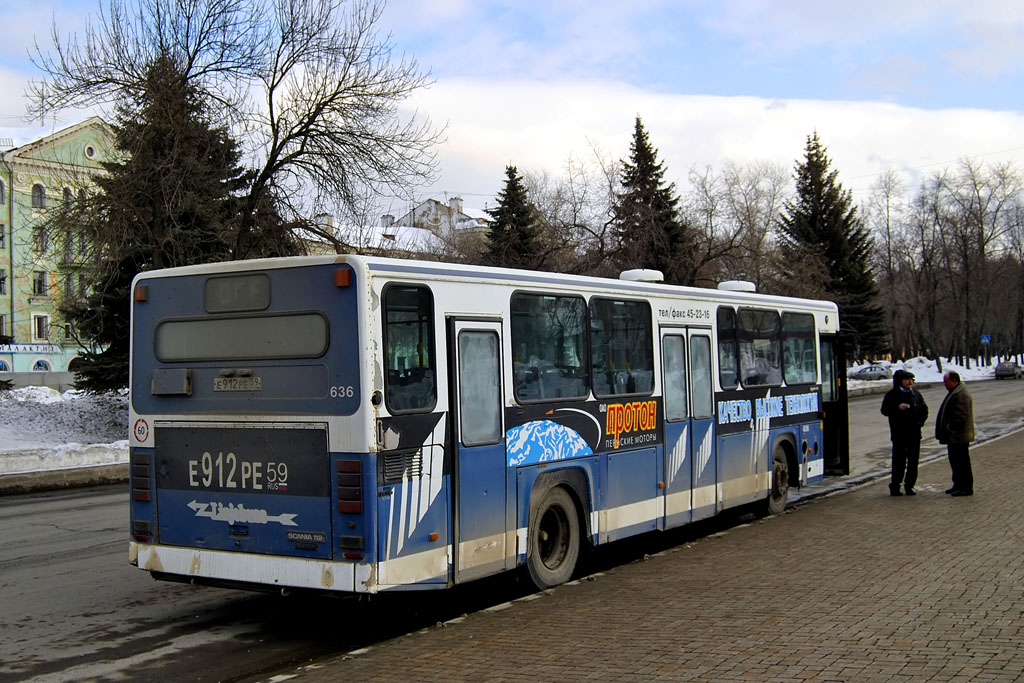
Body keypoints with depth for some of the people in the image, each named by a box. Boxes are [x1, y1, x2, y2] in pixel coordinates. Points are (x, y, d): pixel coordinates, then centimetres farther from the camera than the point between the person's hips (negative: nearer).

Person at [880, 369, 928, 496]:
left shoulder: (916, 394, 11)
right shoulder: (892, 395, -2)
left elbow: (924, 409, 17)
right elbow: (884, 410, -7)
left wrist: (920, 421, 1)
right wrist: (898, 407, -22)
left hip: (914, 433, 4)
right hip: (899, 433, -4)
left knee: (913, 460, 6)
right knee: (899, 460, -4)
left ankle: (909, 485, 16)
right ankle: (895, 486, 5)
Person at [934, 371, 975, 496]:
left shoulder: (961, 395, -19)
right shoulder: (955, 392, 17)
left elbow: (961, 416, -25)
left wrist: (951, 429, -18)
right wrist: (947, 431, 20)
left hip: (959, 437, -11)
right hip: (953, 436, 11)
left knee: (962, 462, -5)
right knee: (955, 461, 17)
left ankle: (966, 488, 1)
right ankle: (958, 485, 26)